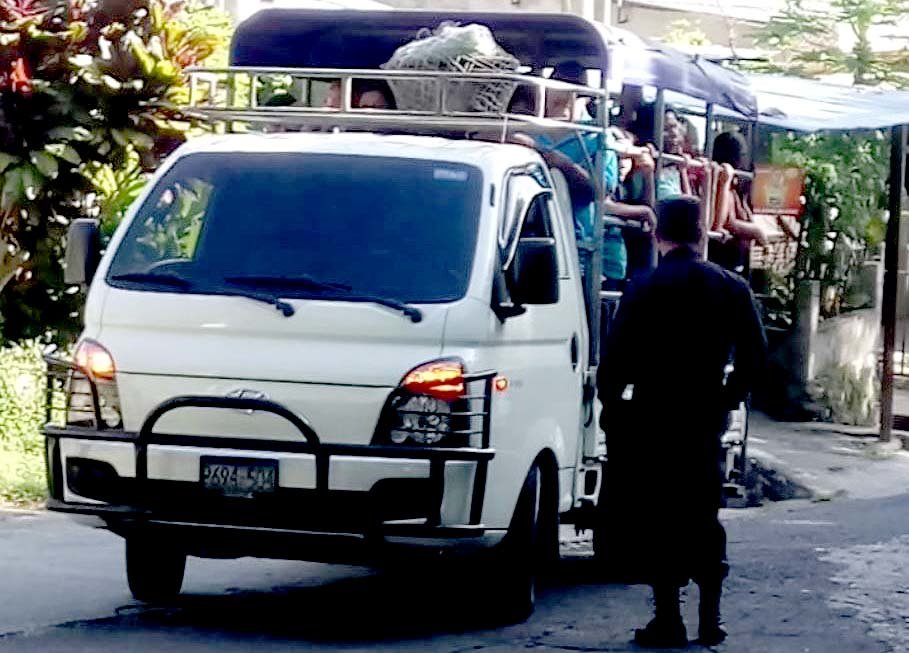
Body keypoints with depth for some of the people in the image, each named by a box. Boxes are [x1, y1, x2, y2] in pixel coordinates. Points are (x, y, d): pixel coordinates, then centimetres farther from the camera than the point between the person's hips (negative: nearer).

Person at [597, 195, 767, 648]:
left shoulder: (644, 290, -10)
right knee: (704, 517, 14)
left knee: (657, 520, 2)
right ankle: (710, 619, 14)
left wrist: (610, 401, 3)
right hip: (706, 420, 4)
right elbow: (755, 355, 3)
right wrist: (727, 399, 15)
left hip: (652, 419, -4)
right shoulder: (732, 288, 2)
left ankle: (668, 620, 0)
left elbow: (617, 357, -12)